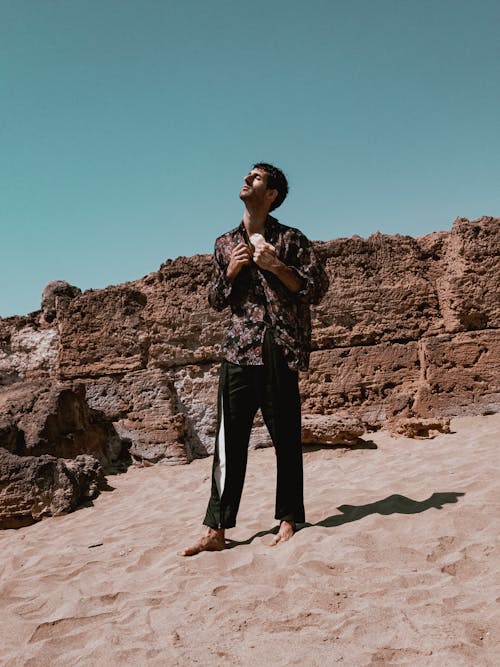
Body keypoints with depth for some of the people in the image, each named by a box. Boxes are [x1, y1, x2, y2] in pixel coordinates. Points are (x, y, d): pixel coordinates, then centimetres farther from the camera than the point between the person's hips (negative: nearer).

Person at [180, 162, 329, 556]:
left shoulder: (290, 240, 4)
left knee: (286, 440, 4)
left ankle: (289, 520, 18)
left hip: (280, 352, -3)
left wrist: (275, 265, -11)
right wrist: (231, 271, 0)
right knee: (229, 441, -1)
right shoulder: (226, 244, 16)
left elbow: (318, 290, 0)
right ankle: (216, 530, 4)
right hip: (238, 350, 3)